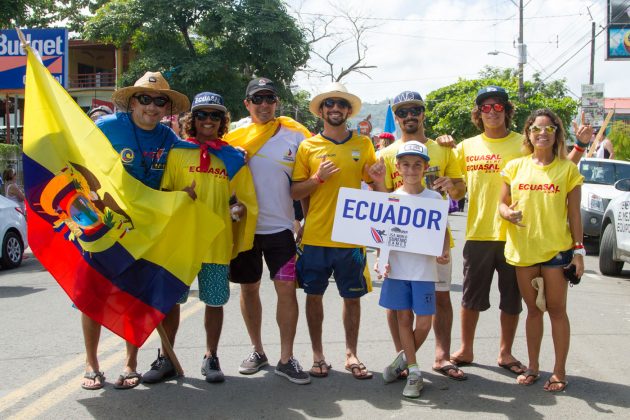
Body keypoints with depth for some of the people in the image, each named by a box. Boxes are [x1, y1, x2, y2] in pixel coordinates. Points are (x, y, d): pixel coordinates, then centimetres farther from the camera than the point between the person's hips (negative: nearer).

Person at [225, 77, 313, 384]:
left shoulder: (295, 135, 2)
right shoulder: (234, 136, 4)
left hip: (279, 226, -1)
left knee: (286, 288, -6)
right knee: (248, 288, 11)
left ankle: (286, 359, 4)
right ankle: (257, 351, 26)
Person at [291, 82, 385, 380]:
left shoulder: (363, 144, 6)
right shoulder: (308, 146, 2)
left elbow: (376, 187, 12)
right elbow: (295, 192, 2)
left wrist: (379, 176, -10)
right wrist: (318, 178, -15)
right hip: (315, 236, 0)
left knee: (352, 297, 8)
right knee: (314, 295, 7)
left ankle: (351, 355, 22)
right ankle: (318, 355, 22)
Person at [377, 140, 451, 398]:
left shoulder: (434, 198, 1)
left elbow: (443, 231, 6)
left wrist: (445, 252, -12)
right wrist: (382, 260, -4)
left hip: (424, 269, -1)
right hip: (397, 268, 1)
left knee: (424, 321, -2)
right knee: (403, 318, 6)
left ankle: (406, 358, 25)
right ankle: (413, 371, 18)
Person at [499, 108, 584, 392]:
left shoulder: (567, 168, 0)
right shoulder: (516, 166, 6)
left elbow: (574, 214, 1)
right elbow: (502, 203, 9)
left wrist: (579, 250, -4)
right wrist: (508, 213, -14)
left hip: (556, 249, -2)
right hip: (522, 248, 2)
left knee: (556, 310, 3)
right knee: (533, 309, 13)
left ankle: (559, 371, 14)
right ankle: (533, 367, 24)